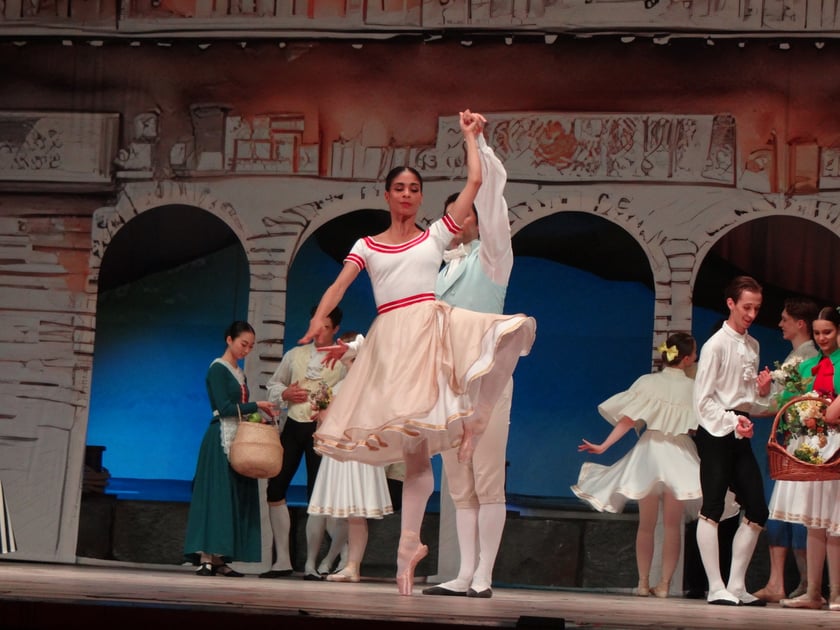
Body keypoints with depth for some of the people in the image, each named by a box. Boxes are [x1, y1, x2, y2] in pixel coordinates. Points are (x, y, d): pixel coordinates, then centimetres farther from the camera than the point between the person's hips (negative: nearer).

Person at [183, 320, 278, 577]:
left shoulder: (239, 373, 19)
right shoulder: (217, 369, -5)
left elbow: (239, 408, 15)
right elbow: (224, 408, -15)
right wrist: (256, 406, -14)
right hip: (220, 438, -8)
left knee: (236, 497, 2)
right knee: (216, 495, -11)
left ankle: (218, 558, 0)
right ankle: (206, 558, -13)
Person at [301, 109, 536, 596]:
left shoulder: (436, 235, 14)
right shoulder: (368, 246, 15)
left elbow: (475, 182, 11)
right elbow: (339, 286, 2)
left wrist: (470, 135, 19)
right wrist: (318, 320, -17)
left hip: (434, 326, 0)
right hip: (392, 340, 0)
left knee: (512, 332, -32)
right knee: (415, 450, -4)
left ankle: (471, 417, -14)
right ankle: (410, 546, 3)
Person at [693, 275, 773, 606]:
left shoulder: (752, 346, 14)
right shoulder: (716, 345, -7)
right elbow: (702, 401, -10)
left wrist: (762, 391, 0)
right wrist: (732, 422, -19)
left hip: (741, 434, 8)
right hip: (715, 433, -8)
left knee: (757, 510, 4)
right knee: (713, 508, -6)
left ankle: (736, 585, 12)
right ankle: (716, 588, -5)